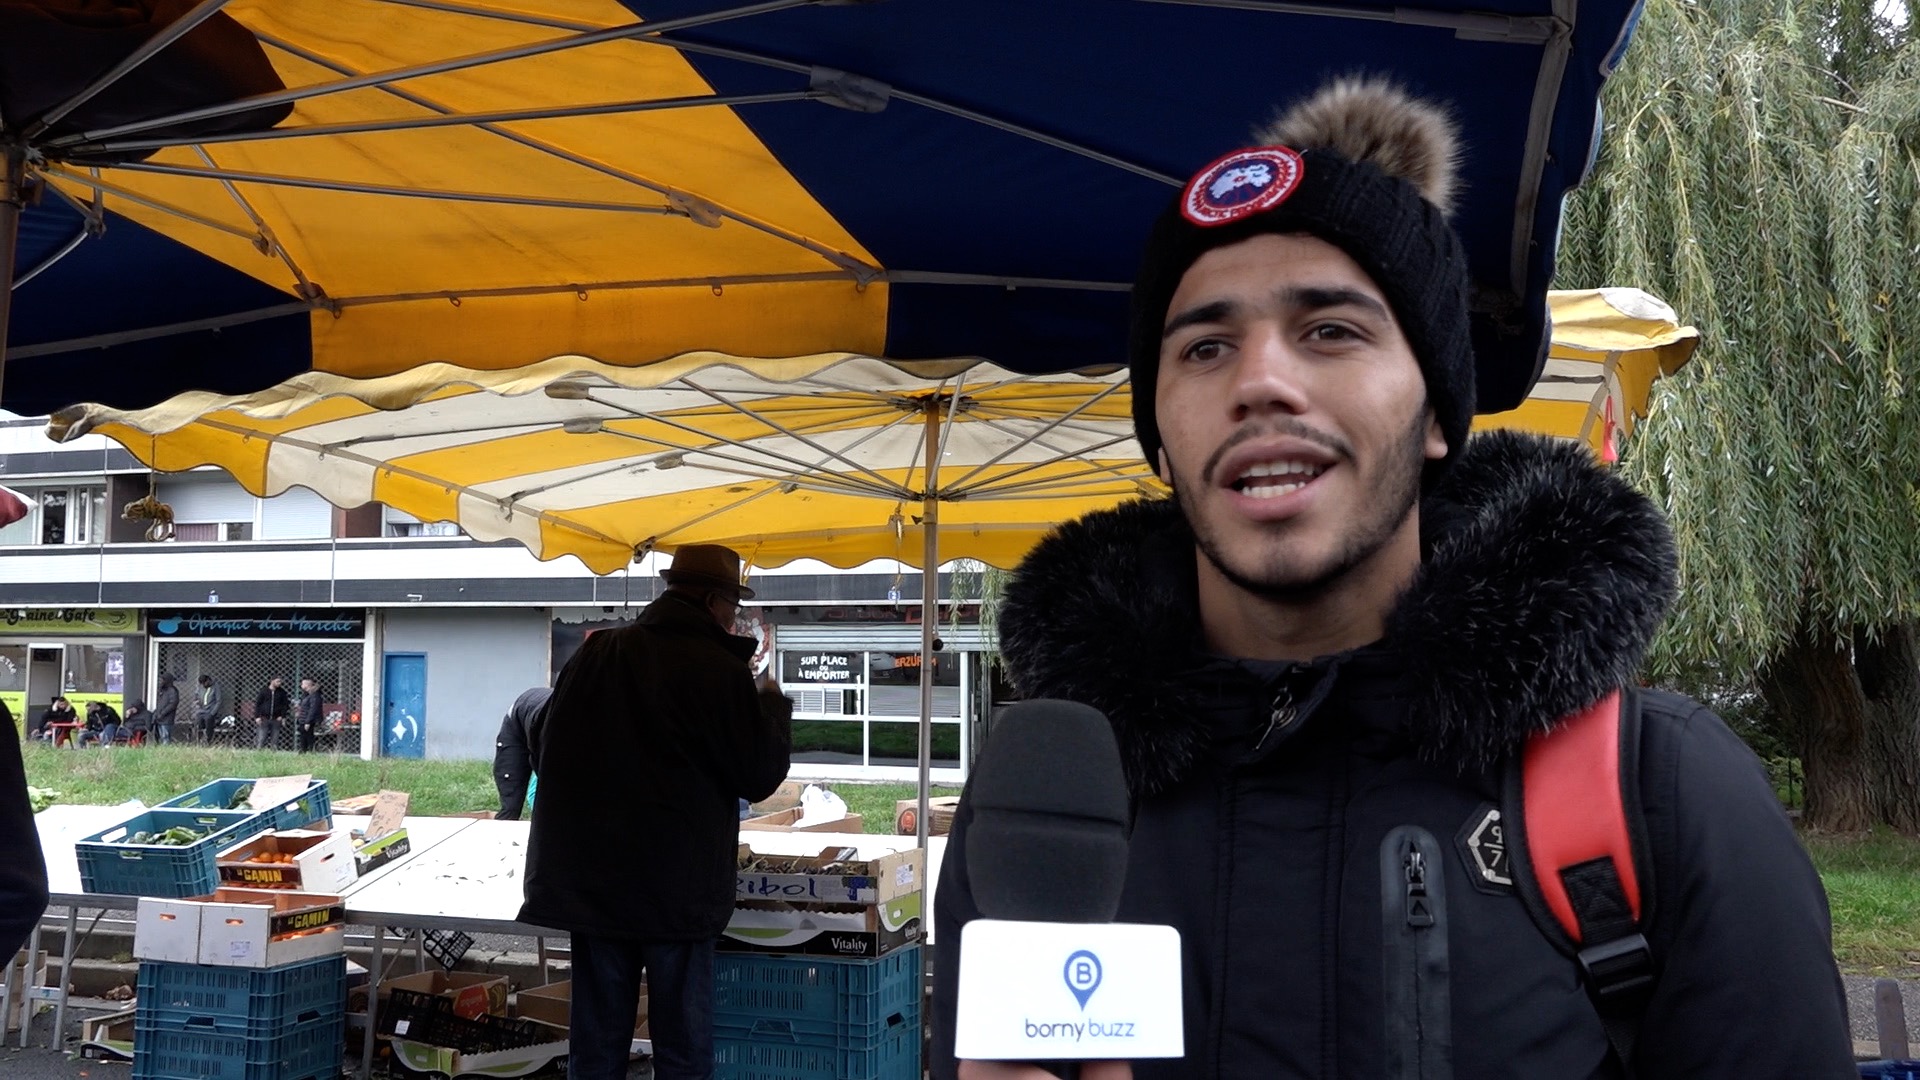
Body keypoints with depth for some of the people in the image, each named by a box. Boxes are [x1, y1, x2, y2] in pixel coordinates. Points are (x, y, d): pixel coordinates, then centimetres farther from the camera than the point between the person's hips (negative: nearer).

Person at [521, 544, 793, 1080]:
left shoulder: (593, 654, 3)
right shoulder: (719, 670, -13)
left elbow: (544, 753, 13)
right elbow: (760, 775, -7)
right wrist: (774, 707, 8)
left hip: (590, 883, 5)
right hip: (678, 890, -5)